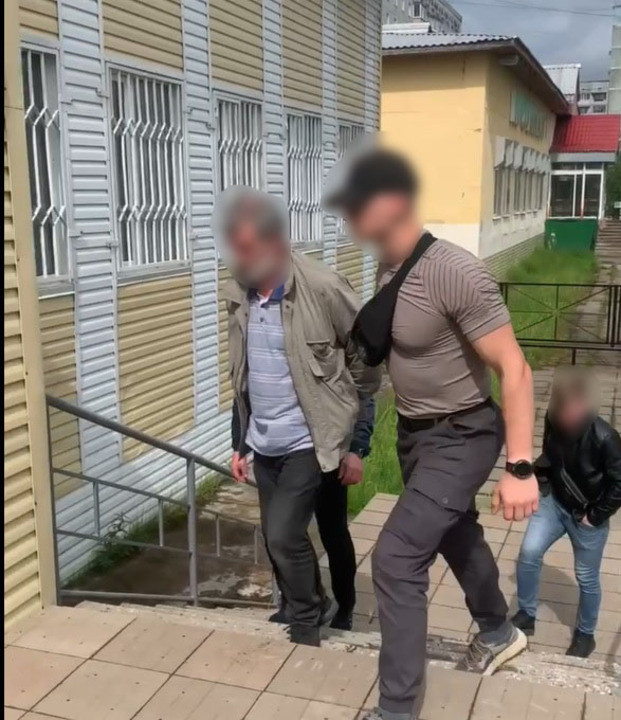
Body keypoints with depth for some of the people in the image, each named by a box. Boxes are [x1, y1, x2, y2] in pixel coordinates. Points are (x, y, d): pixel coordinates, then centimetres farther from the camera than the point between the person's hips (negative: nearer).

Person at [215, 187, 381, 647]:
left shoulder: (325, 290, -18)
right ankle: (337, 614, 39)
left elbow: (366, 371, -11)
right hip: (265, 445, 7)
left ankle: (306, 633, 14)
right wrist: (240, 442, 15)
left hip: (313, 441, -6)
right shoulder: (238, 295, 0)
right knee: (281, 539, 16)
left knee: (284, 535, -12)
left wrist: (357, 446, -10)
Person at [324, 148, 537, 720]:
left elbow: (514, 369, -27)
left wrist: (520, 467, -30)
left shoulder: (456, 274, -29)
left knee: (396, 558, -12)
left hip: (461, 437, -9)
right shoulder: (388, 269, -4)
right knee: (456, 536, 26)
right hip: (415, 432, 9)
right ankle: (499, 634, 52)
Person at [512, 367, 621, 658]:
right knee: (529, 552, -5)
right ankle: (526, 615, 15)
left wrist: (596, 516, -14)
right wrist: (543, 480, 0)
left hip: (587, 516, -4)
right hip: (554, 501, 4)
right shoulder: (553, 420, -13)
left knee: (586, 577, 10)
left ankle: (585, 634, 33)